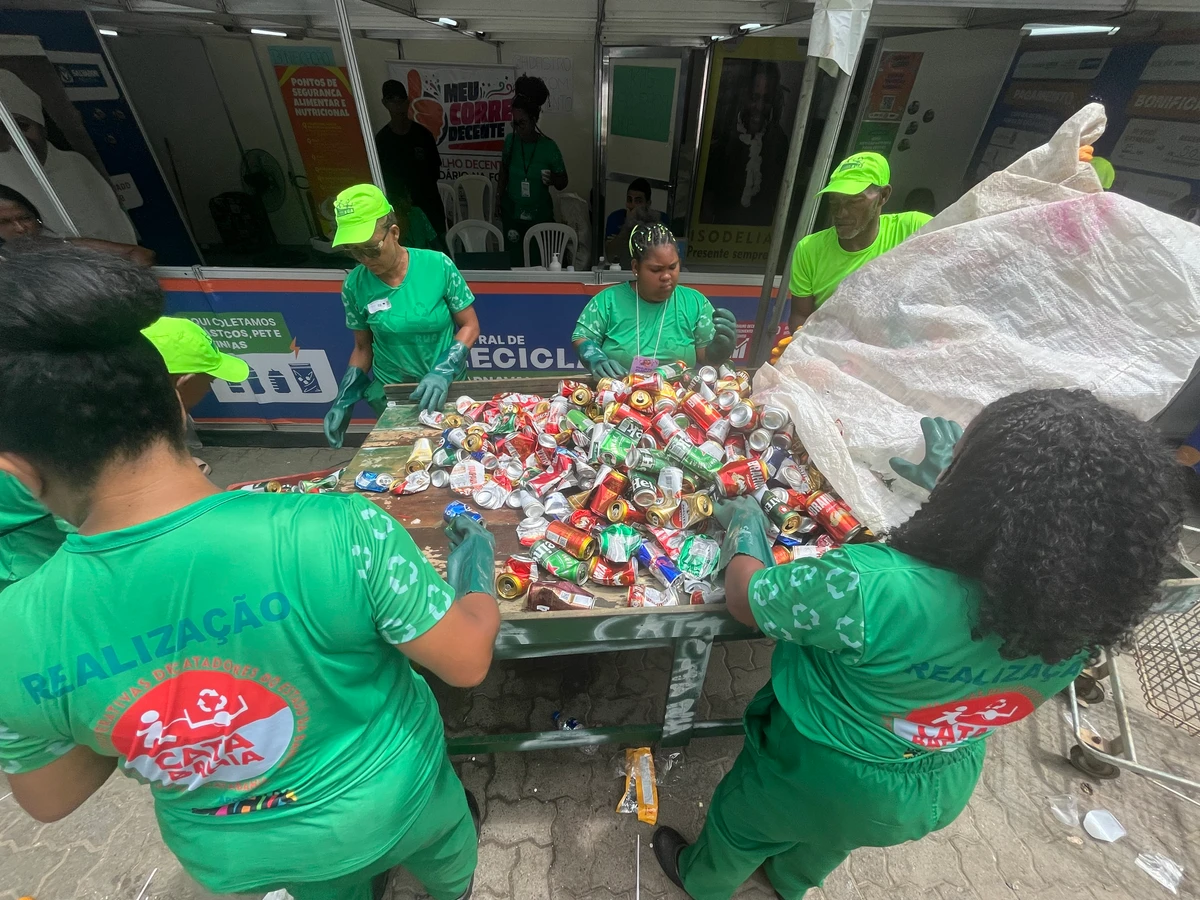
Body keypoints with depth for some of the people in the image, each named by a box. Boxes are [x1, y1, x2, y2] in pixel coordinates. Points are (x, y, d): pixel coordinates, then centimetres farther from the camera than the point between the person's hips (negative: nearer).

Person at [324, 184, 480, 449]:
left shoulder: (438, 266, -15)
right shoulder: (355, 286, -8)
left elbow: (470, 325, -9)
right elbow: (363, 348, 3)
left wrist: (443, 372, -22)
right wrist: (345, 399, -7)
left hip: (445, 387, -1)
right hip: (390, 394, 2)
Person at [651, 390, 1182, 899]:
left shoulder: (878, 591, -46)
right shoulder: (1081, 626, -25)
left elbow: (745, 598, -30)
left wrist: (744, 528, -12)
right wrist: (954, 483, 5)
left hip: (818, 782, -4)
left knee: (739, 823, 31)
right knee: (825, 846, 39)